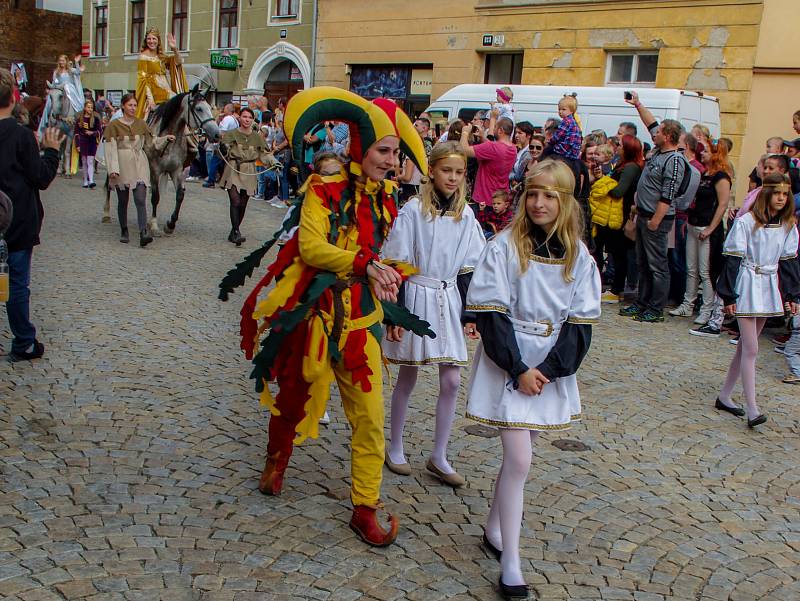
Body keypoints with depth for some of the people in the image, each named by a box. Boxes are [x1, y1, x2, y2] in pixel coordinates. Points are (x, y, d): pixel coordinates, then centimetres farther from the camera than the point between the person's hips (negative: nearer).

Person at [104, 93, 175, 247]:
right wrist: (113, 169, -15)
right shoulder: (114, 125, -1)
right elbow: (111, 149, -6)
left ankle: (143, 234, -20)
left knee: (140, 200, -10)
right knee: (123, 201, 9)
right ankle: (124, 232, 25)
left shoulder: (141, 124, 8)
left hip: (139, 165, 1)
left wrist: (166, 139, 4)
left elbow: (152, 141, 20)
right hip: (122, 166, -1)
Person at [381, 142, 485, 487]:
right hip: (416, 298, -4)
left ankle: (439, 458, 17)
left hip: (449, 300, 4)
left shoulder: (465, 215, 4)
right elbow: (397, 266, -10)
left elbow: (467, 269, 9)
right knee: (408, 377, 8)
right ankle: (395, 449, 27)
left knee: (451, 381, 3)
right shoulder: (413, 210, -10)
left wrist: (468, 313, 6)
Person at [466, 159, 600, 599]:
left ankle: (494, 526, 35)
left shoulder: (579, 256, 2)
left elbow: (581, 321, 0)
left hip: (552, 368, 4)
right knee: (519, 460, -7)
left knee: (520, 454, 12)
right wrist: (518, 369, -16)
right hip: (507, 365, -4)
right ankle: (510, 565, 3)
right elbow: (490, 314, -11)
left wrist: (549, 370, -11)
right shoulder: (504, 247, -8)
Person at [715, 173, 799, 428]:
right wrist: (729, 296, -11)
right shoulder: (746, 222, -12)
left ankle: (724, 396, 22)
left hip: (769, 287, 6)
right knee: (751, 349, -8)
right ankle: (752, 410, -6)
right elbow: (733, 260, -11)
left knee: (746, 346, 11)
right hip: (747, 285, -6)